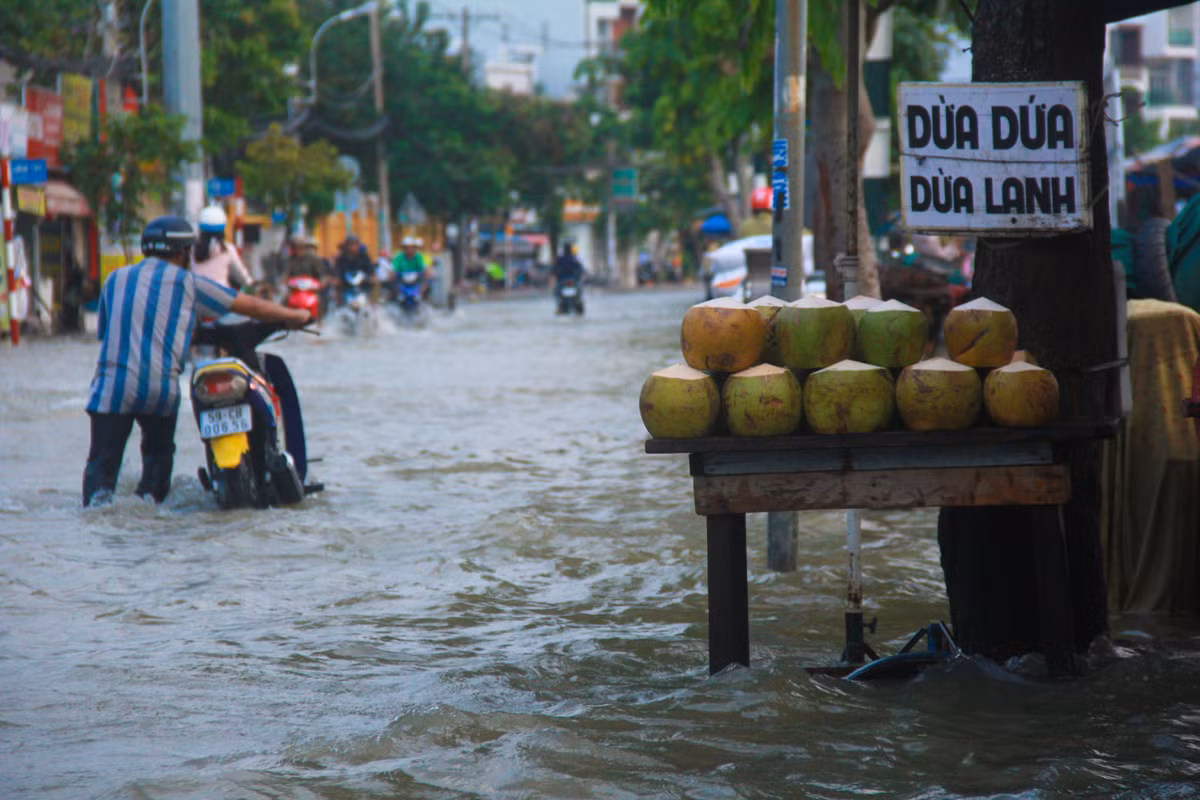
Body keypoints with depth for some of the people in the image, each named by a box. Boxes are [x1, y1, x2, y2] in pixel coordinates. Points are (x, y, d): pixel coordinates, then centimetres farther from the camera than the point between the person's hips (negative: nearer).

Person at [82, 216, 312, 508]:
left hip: (112, 384, 1)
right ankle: (150, 497, 7)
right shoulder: (187, 283, 9)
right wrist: (294, 316, 26)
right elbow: (248, 305, 13)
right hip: (161, 386, -1)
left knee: (102, 460, 1)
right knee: (158, 451, 23)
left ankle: (98, 497, -23)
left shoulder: (115, 280, 17)